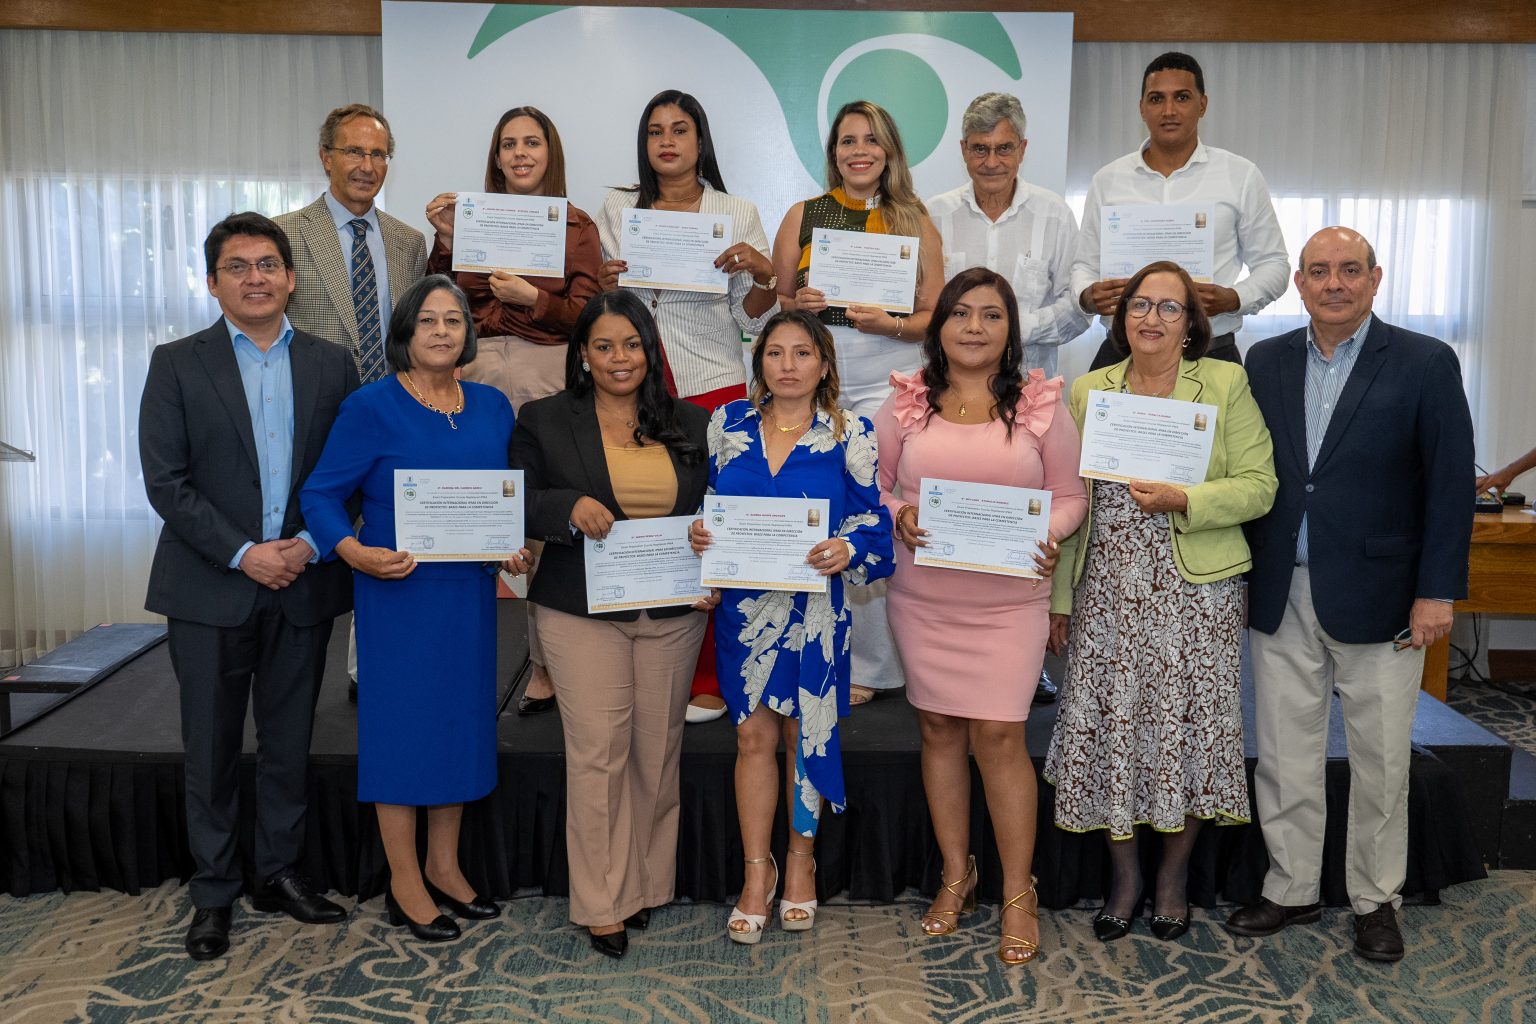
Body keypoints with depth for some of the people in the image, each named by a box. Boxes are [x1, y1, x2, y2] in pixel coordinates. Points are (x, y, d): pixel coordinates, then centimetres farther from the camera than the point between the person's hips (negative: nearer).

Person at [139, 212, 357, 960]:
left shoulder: (330, 365, 6)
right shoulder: (177, 364, 0)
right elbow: (165, 481, -6)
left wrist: (309, 544, -10)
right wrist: (243, 555, -13)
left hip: (302, 585, 2)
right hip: (210, 589, -1)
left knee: (288, 745, 12)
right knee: (211, 752, 7)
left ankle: (279, 873, 27)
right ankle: (213, 894, 21)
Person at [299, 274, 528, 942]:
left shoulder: (492, 408, 7)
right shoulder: (371, 407, -7)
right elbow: (321, 494, -7)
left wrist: (519, 546, -2)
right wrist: (358, 553, -24)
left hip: (470, 592, 5)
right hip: (399, 591, -5)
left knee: (461, 718, 13)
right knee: (403, 719, 2)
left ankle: (443, 867, 30)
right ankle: (404, 886, 17)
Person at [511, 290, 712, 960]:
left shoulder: (691, 425, 10)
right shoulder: (545, 421, 4)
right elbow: (517, 504, 1)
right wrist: (571, 507, -18)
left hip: (672, 612, 3)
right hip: (583, 610, -2)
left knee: (658, 751, 9)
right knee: (598, 752, -3)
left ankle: (647, 884, 26)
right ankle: (602, 903, 11)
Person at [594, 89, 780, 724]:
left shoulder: (738, 214, 6)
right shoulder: (617, 210, 12)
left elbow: (752, 322, 5)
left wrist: (763, 273, -13)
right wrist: (601, 283, -4)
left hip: (712, 390, -2)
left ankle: (708, 680, 10)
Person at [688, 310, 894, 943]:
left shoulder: (849, 436, -4)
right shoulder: (728, 424, 4)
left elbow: (872, 524, -4)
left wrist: (846, 551, -23)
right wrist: (699, 533, -9)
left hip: (814, 608, -2)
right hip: (745, 605, 2)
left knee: (805, 732, 9)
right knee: (753, 735, 6)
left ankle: (801, 862, 30)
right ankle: (757, 873, 21)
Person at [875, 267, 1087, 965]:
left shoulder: (1041, 405, 2)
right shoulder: (904, 404, 4)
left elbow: (1070, 495, 5)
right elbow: (873, 486, 9)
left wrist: (1047, 535, -14)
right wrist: (898, 515, -12)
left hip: (1008, 600, -2)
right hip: (922, 598, 2)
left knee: (999, 735, -4)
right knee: (939, 729, 10)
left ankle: (1018, 893, 14)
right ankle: (956, 876, 28)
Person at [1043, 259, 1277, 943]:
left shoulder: (1226, 385, 2)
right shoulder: (1089, 391, 8)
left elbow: (1258, 486, -3)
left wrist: (1184, 500, -20)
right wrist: (1059, 599, 6)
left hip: (1195, 592, -2)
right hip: (1109, 593, 2)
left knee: (1185, 729, 5)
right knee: (1111, 728, 4)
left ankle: (1174, 877, 26)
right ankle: (1124, 875, 23)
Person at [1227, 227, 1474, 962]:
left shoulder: (1425, 363, -3)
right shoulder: (1265, 362, 6)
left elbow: (1450, 484, -5)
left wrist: (1437, 592, -10)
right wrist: (1243, 574, 3)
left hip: (1377, 598, -3)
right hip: (1280, 597, 3)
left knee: (1380, 761, 9)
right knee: (1285, 755, 10)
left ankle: (1376, 900, 26)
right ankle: (1291, 889, 26)